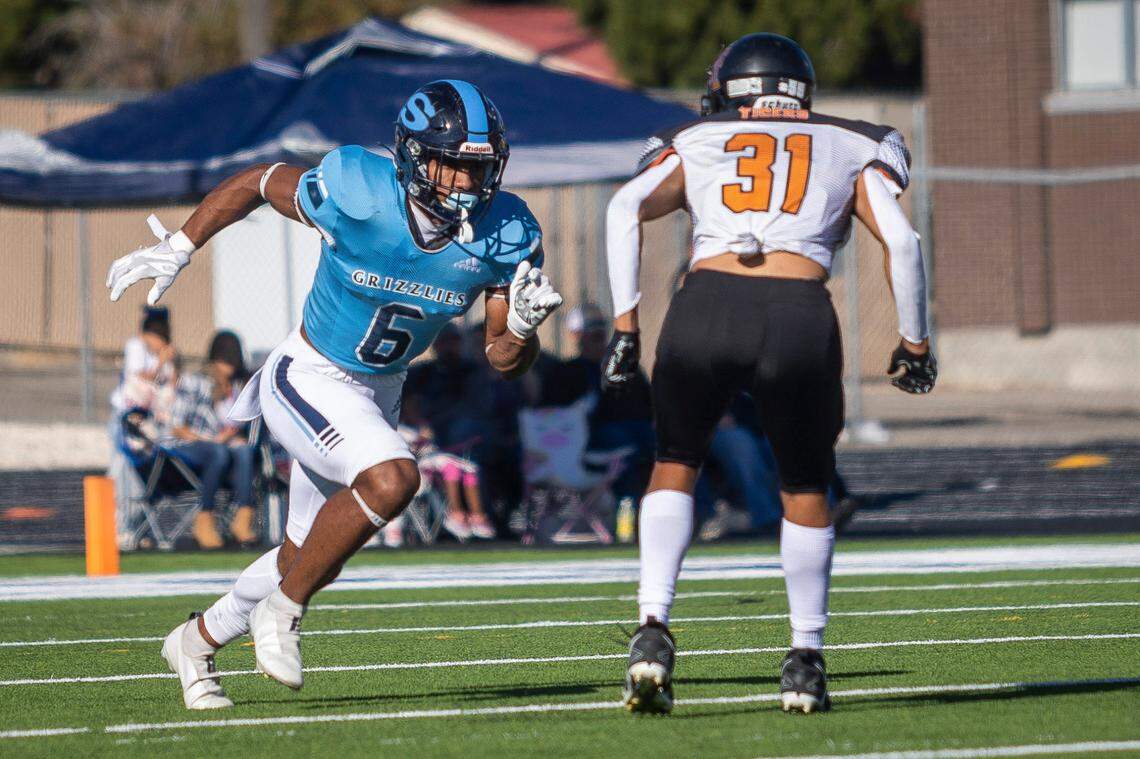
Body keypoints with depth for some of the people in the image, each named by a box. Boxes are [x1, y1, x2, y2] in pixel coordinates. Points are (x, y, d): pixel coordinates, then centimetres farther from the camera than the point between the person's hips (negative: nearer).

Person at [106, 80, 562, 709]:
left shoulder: (504, 237, -15)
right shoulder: (356, 194, -27)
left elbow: (503, 360, -6)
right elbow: (255, 183, -8)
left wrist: (522, 327, -28)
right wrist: (176, 250, -5)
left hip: (378, 393, 6)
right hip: (309, 380, -6)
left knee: (310, 557, 17)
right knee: (391, 479, -31)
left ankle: (197, 641, 42)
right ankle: (281, 612, -11)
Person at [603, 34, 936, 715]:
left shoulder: (695, 146, 24)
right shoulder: (849, 152, 23)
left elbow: (627, 207, 7)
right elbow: (901, 241, 9)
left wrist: (625, 324, 7)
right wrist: (914, 344, 18)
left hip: (707, 307, 0)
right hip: (801, 319, 0)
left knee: (675, 466, 22)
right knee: (805, 488, 23)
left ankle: (654, 627, 4)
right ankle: (806, 660, 23)